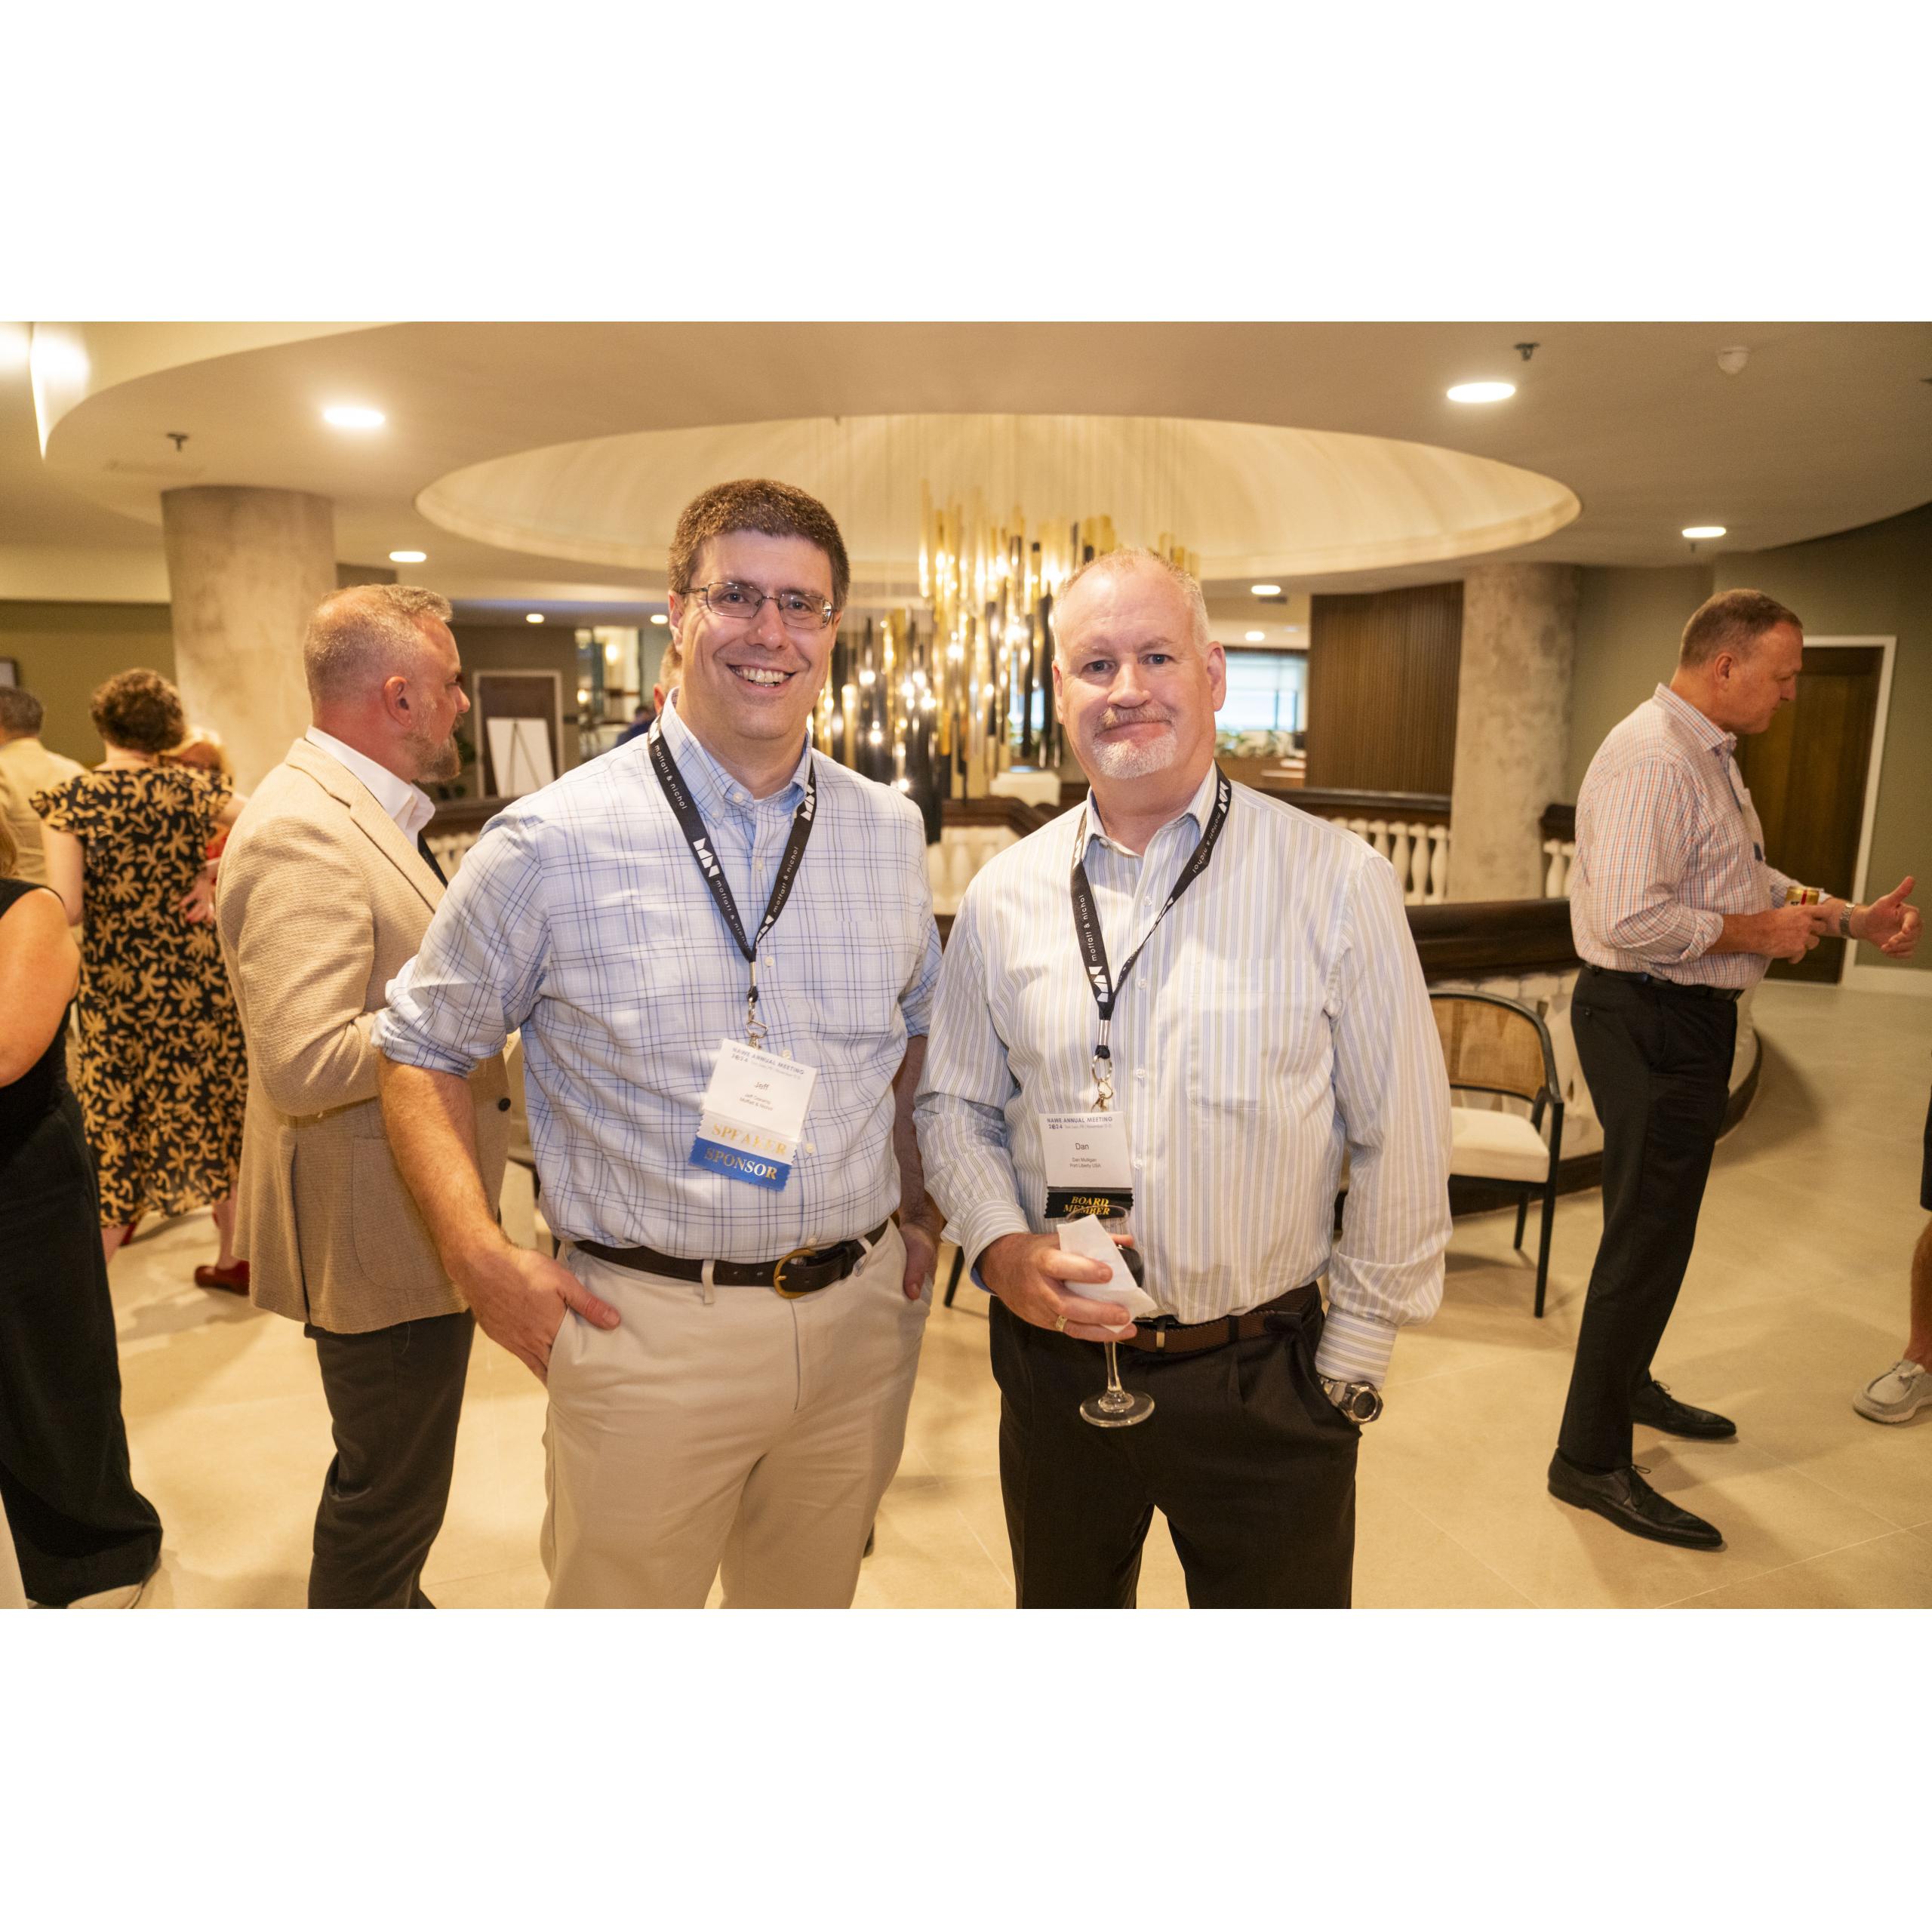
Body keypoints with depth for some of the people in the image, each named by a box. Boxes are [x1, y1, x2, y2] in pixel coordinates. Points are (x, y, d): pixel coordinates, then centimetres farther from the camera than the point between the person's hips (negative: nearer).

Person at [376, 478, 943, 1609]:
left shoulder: (889, 832, 2)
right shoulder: (556, 842, -10)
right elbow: (423, 1052, 0)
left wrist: (918, 1212, 8)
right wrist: (482, 1255, -11)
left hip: (860, 1314, 4)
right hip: (647, 1330, -3)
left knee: (815, 1601, 23)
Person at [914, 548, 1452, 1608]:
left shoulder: (1336, 883, -10)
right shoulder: (1003, 897, -1)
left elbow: (1401, 1143, -6)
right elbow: (955, 1104, 8)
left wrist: (1350, 1363, -3)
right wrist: (999, 1246, -9)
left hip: (1263, 1375, -2)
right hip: (1055, 1365, 3)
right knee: (1062, 1607, 24)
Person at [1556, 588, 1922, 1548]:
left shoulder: (1710, 754, 14)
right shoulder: (1652, 759, -21)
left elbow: (1749, 881, 23)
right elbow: (1631, 920, -30)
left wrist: (1850, 918, 11)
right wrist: (1754, 933, -18)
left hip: (1691, 1015, 11)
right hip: (1650, 1020, -11)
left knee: (1661, 1220, 23)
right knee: (1646, 1233, -4)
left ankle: (1629, 1383, 43)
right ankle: (1591, 1458, 8)